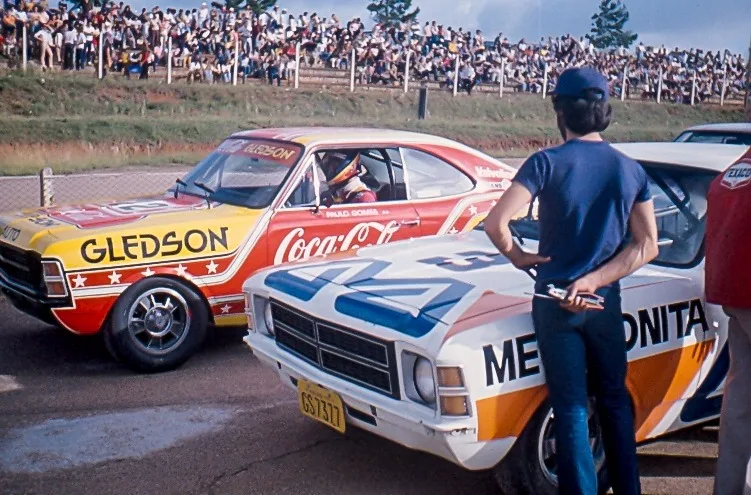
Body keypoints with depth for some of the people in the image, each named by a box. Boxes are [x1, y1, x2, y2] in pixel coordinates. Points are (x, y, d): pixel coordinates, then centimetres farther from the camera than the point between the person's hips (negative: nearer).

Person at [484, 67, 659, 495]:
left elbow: (496, 223, -22)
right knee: (614, 400, 19)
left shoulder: (547, 163, -13)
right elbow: (647, 246, -4)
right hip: (605, 301, 4)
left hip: (555, 302, -3)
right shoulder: (631, 170, 0)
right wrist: (595, 280, -8)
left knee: (571, 407, 7)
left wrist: (517, 255, -4)